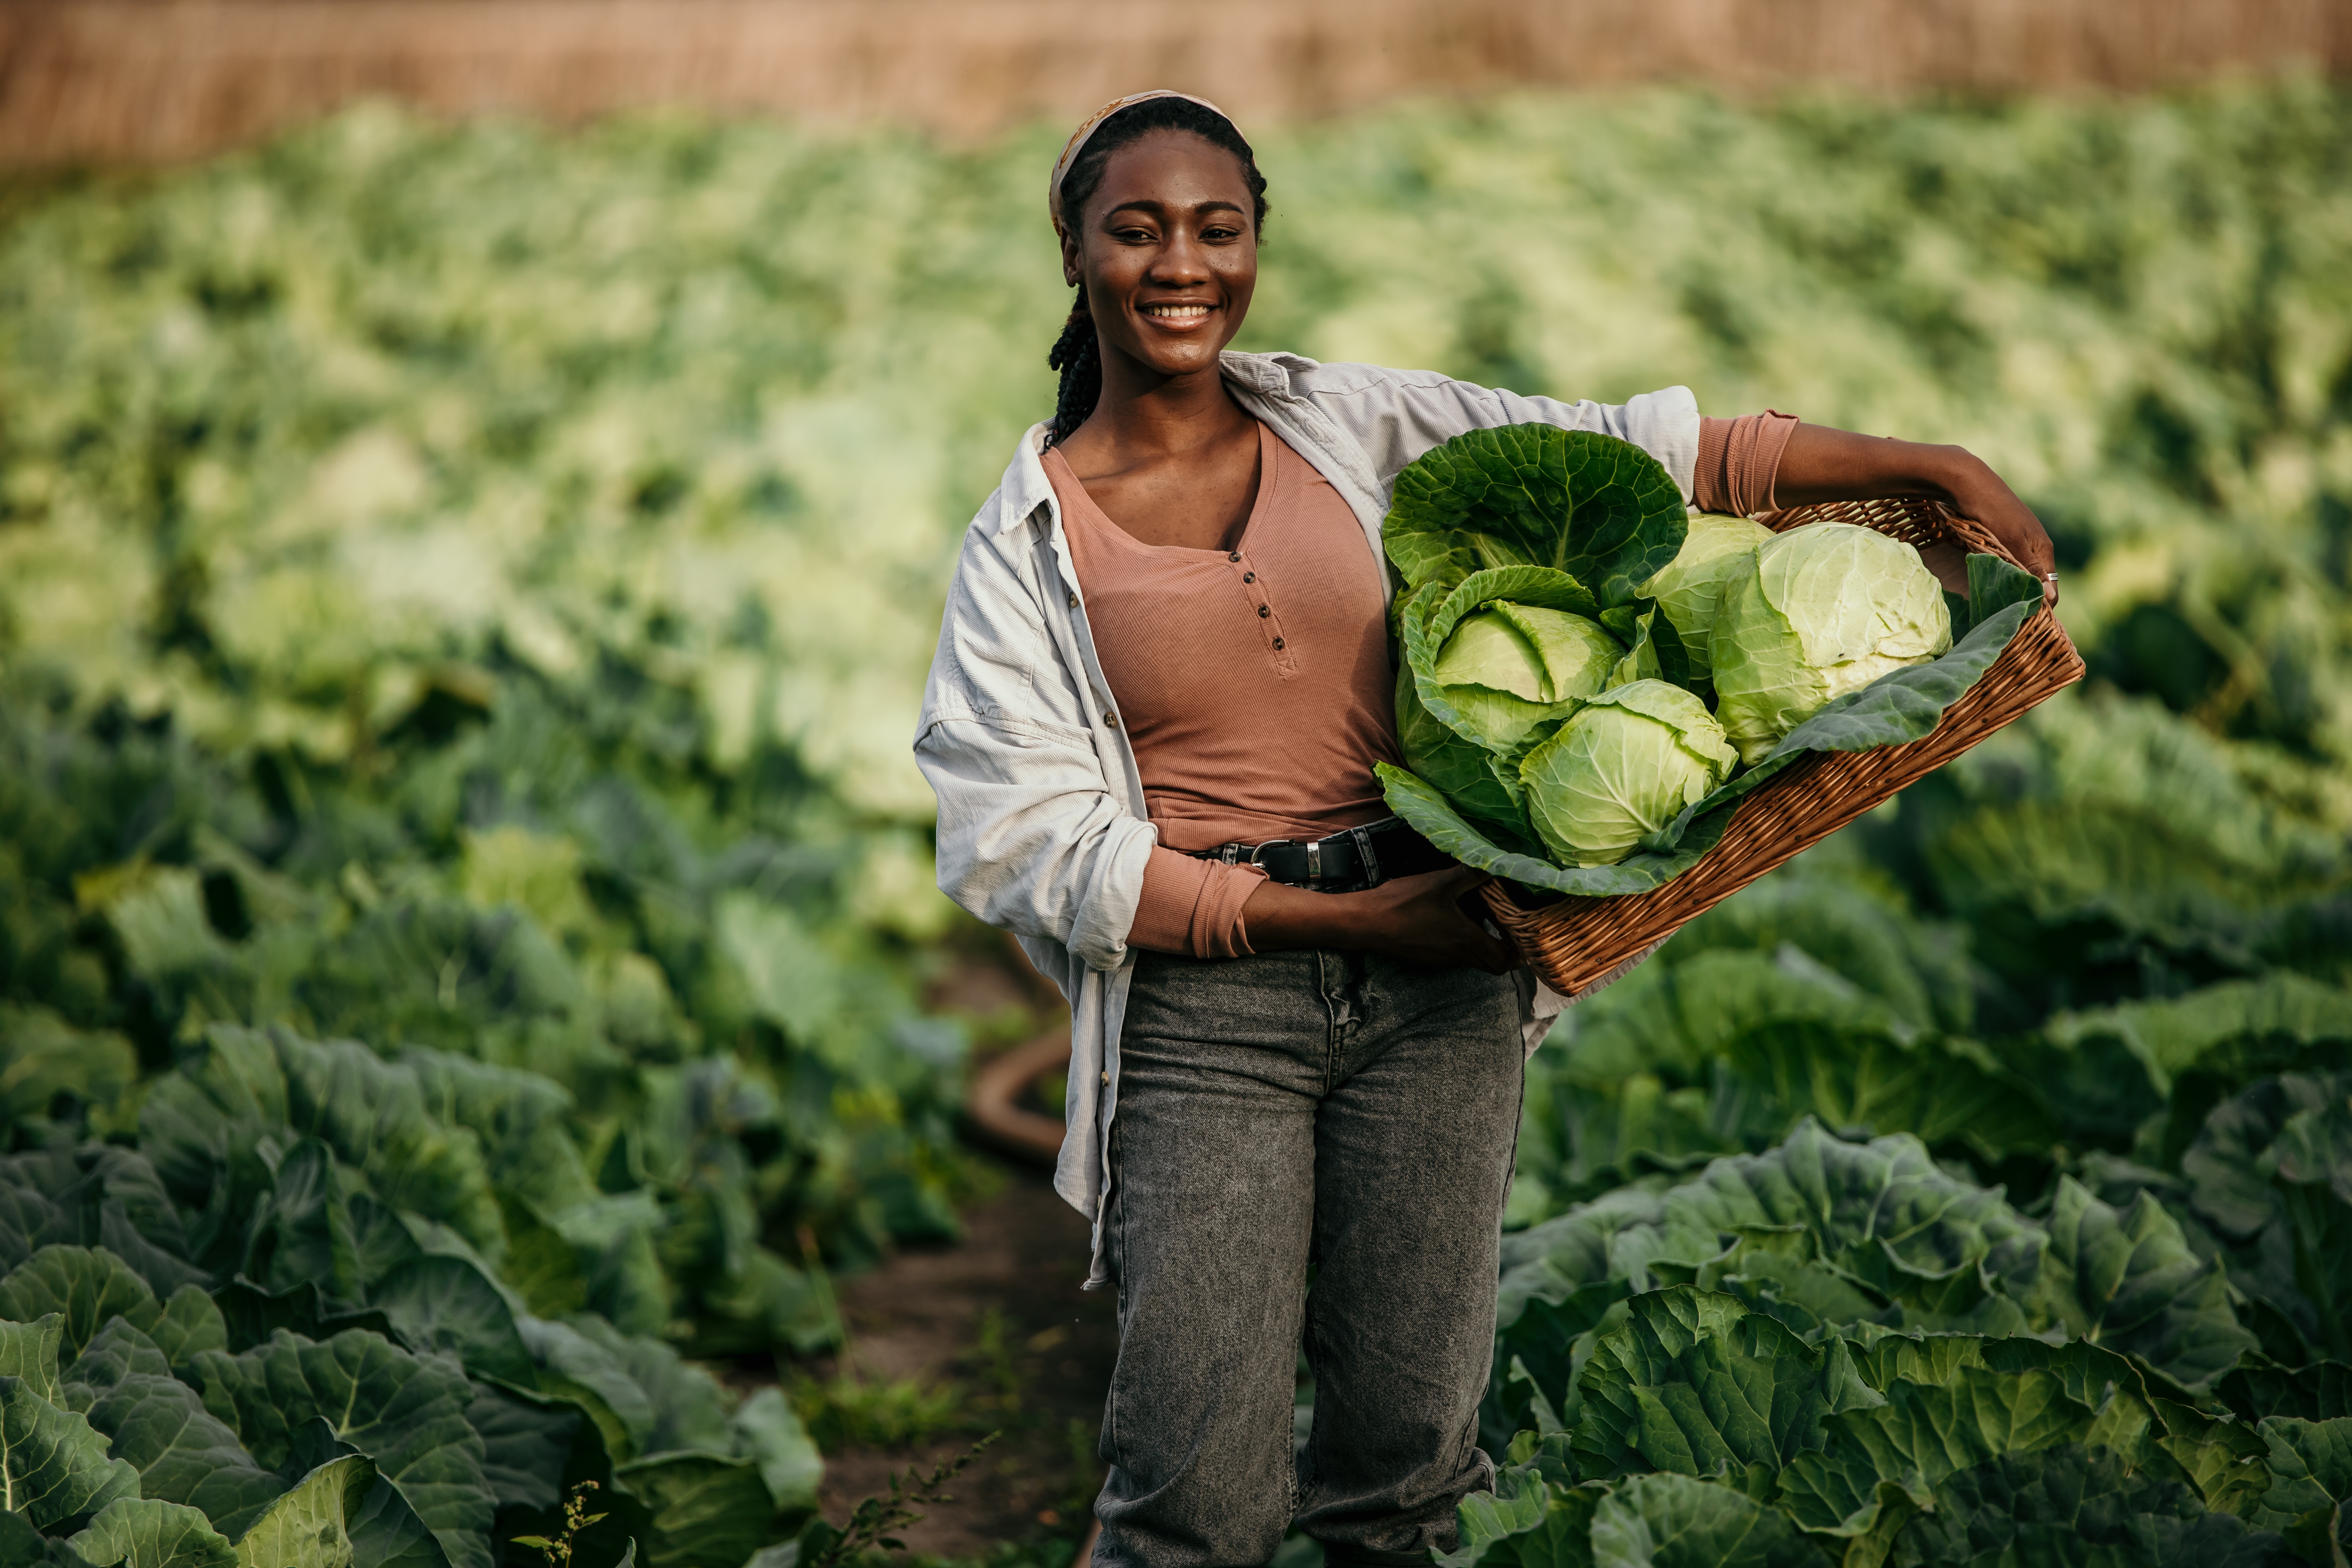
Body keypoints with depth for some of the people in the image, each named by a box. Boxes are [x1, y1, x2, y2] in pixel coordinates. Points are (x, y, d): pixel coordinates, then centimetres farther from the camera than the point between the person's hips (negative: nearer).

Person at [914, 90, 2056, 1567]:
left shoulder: (1360, 427, 8)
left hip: (1435, 987, 3)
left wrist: (1931, 466, -3)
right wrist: (1337, 917, -12)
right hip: (1204, 1011, -2)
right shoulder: (1028, 545, 1)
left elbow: (1640, 452, 6)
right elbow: (1034, 848, -6)